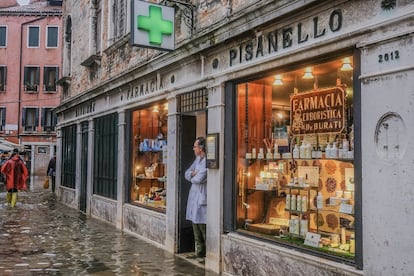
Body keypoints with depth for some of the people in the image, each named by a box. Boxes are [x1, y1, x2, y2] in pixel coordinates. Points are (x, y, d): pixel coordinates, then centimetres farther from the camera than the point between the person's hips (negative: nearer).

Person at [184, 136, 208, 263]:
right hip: (194, 196, 10)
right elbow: (187, 173, 16)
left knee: (203, 227, -7)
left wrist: (193, 177, -1)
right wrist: (193, 174, -6)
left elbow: (199, 178, -23)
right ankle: (200, 252, 25)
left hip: (202, 198, -9)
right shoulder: (197, 159, 14)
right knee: (196, 227, 14)